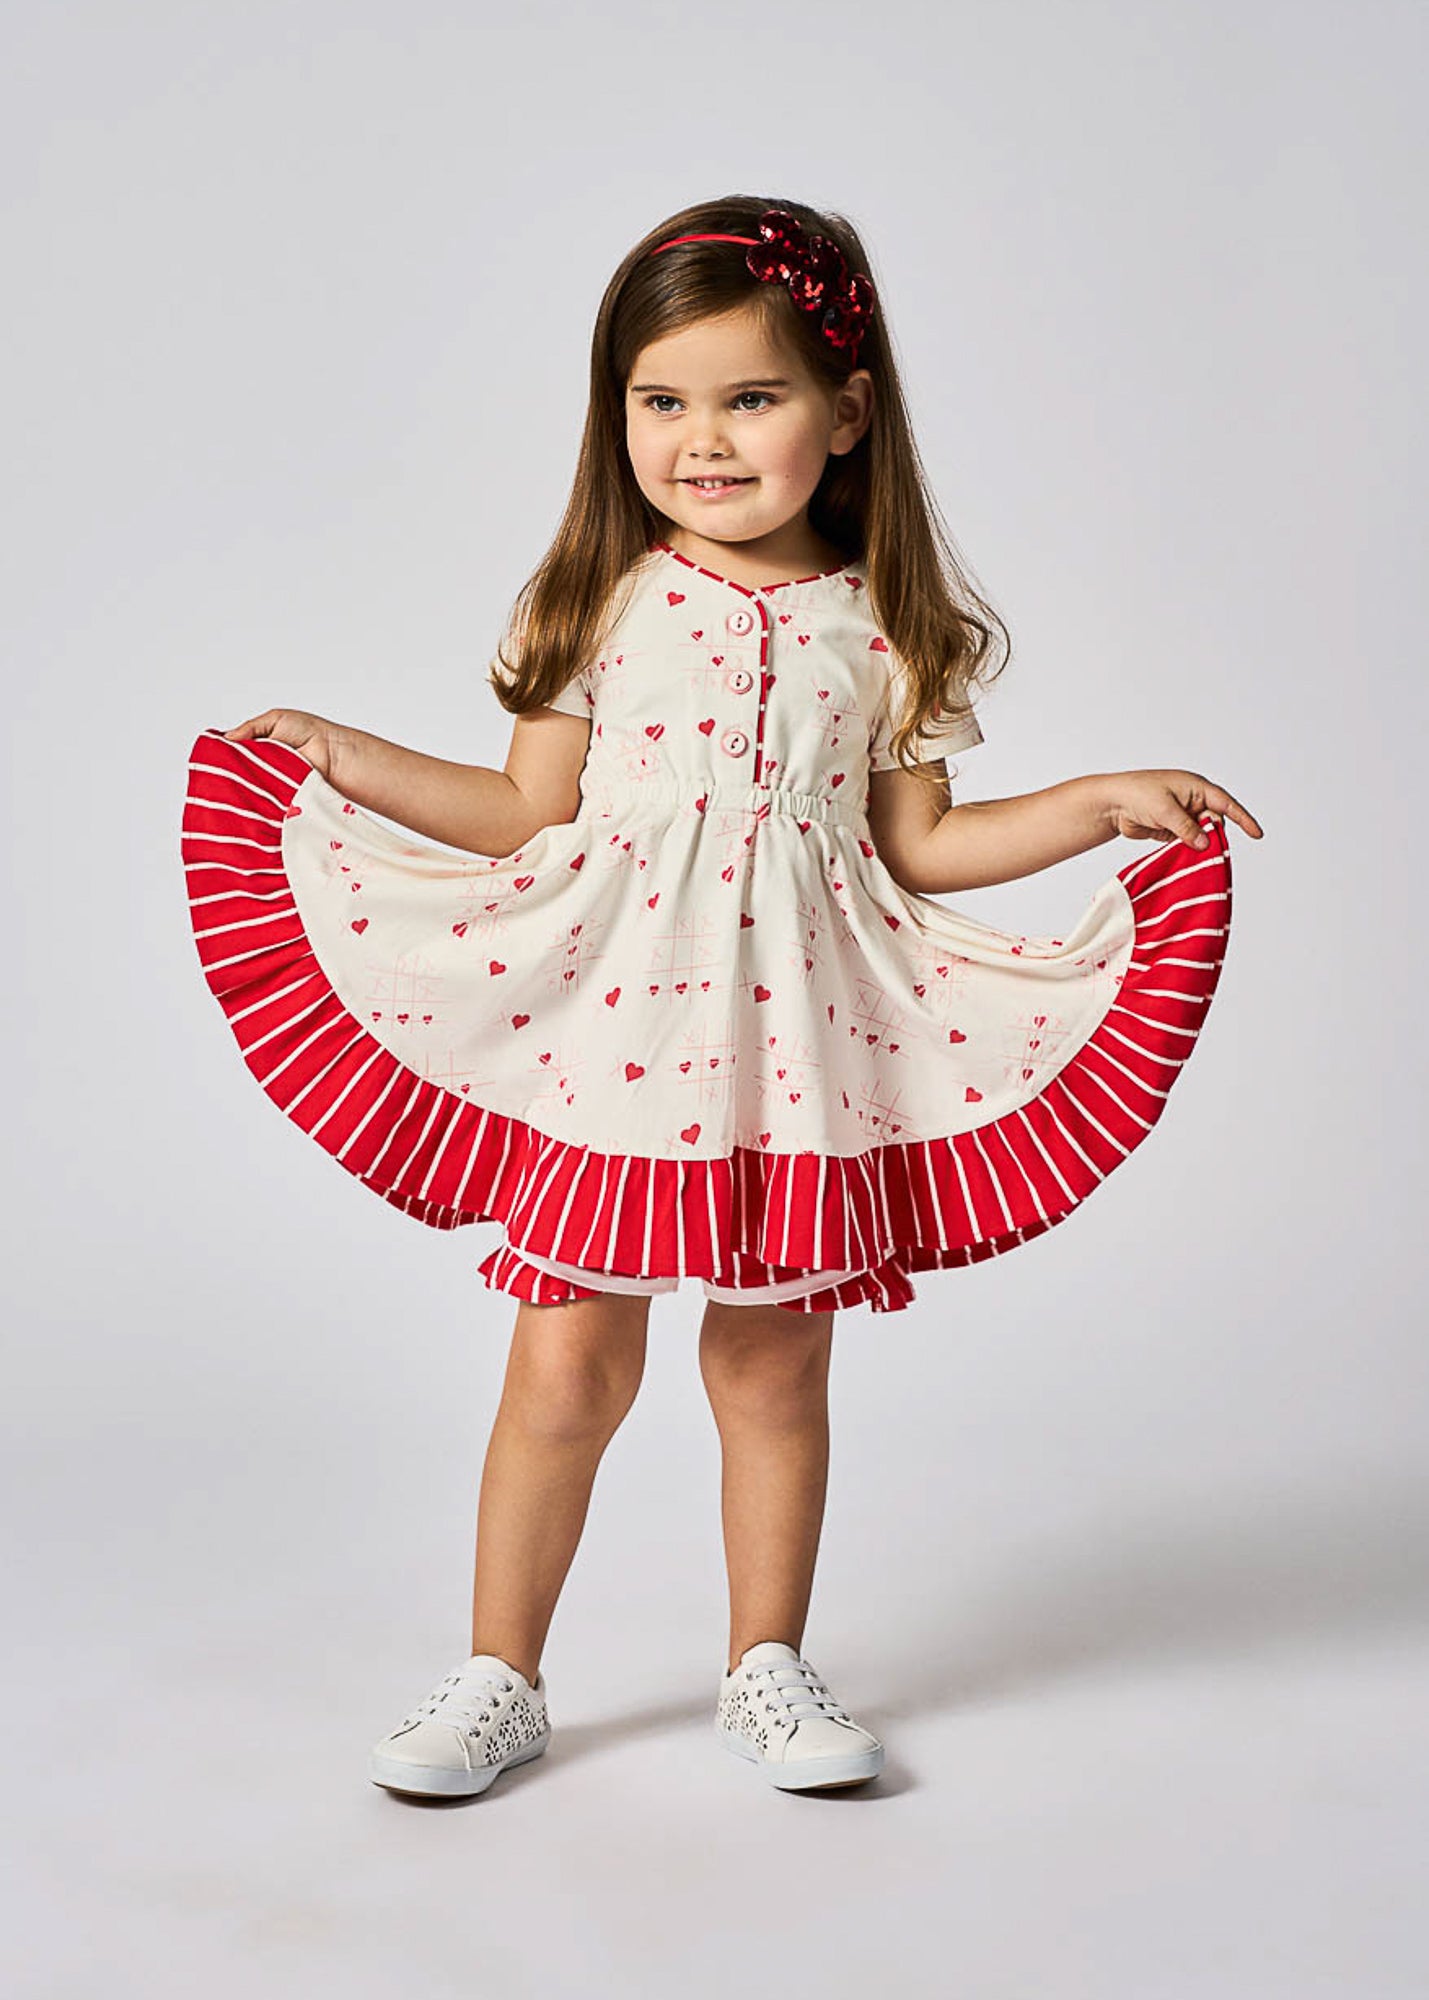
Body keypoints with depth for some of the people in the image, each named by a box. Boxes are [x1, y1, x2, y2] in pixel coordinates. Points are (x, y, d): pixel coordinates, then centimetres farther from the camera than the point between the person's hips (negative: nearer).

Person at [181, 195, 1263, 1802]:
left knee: (774, 1366, 10)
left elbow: (918, 844, 8)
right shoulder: (603, 606, 2)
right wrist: (346, 761, 2)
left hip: (800, 1050, 1)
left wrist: (1103, 804, 1)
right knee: (567, 1365, 4)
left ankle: (765, 1667, 29)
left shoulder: (884, 627, 3)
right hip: (609, 1037, 0)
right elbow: (531, 816, 7)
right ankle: (499, 1680, 21)